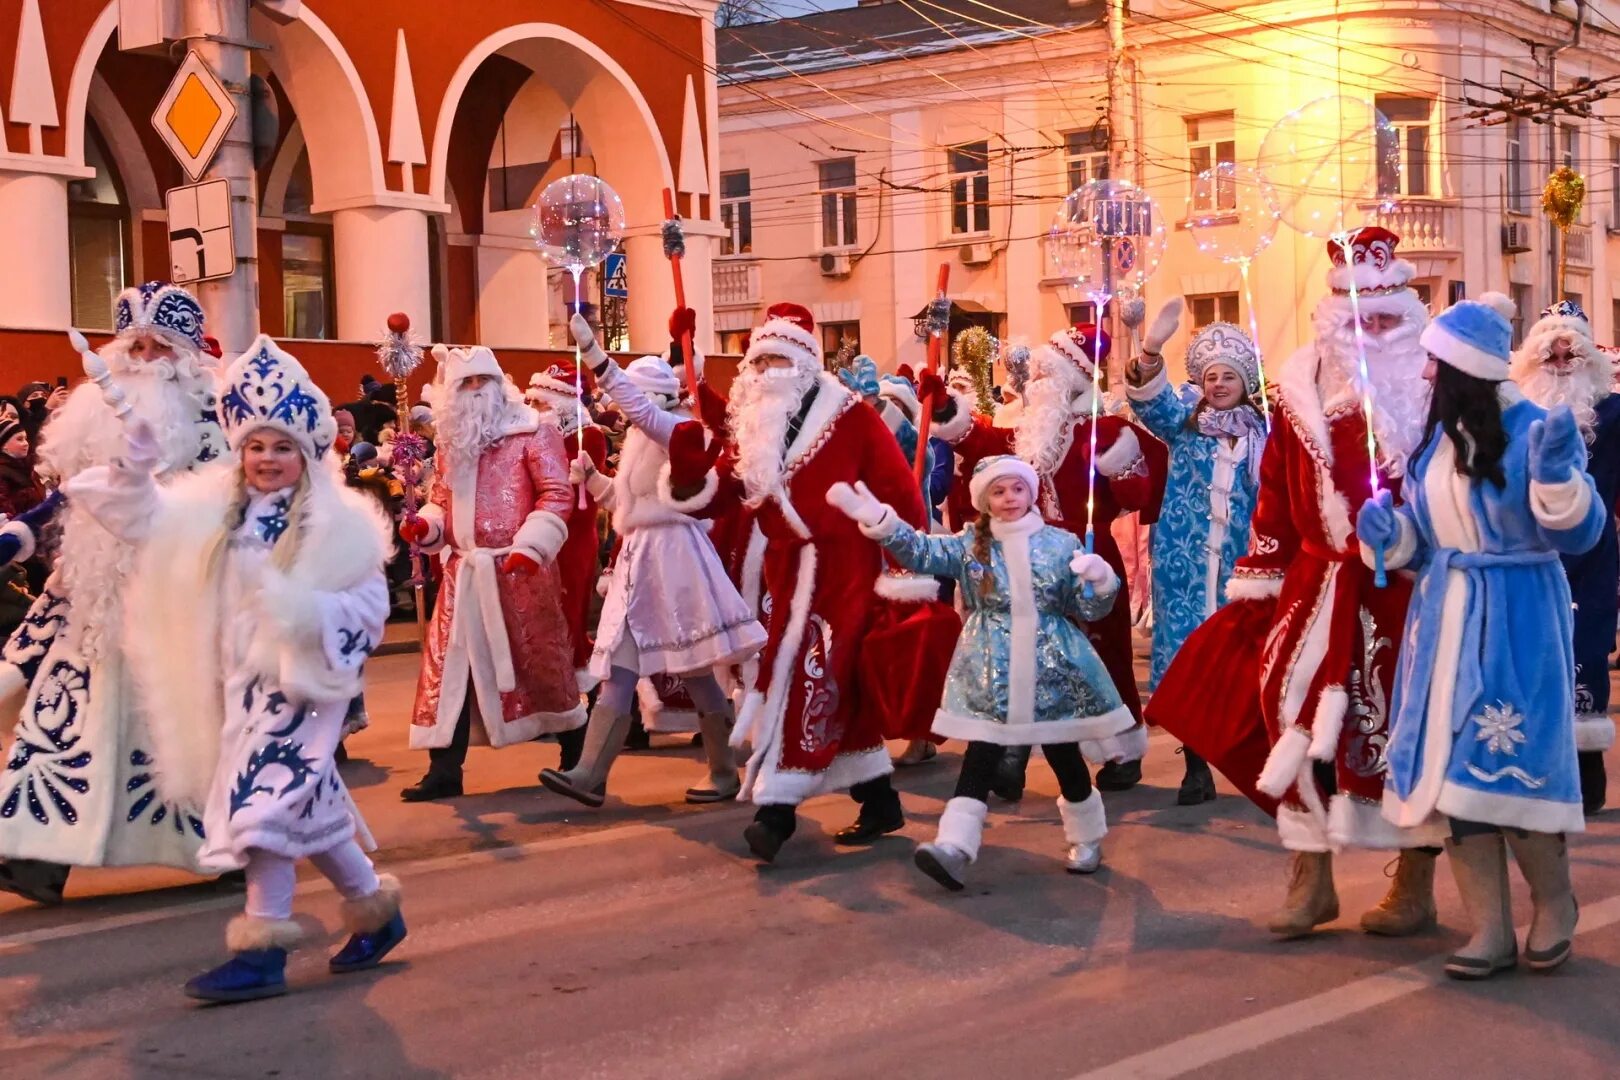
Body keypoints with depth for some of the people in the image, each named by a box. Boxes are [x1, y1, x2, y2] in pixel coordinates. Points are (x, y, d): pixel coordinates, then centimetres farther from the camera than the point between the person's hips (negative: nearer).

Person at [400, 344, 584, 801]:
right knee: (448, 664, 2)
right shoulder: (452, 441, 15)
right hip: (464, 571, 6)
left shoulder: (532, 432, -4)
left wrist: (530, 545, -21)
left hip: (517, 569, -6)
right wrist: (425, 525, -1)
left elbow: (557, 494, -11)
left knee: (538, 660, 3)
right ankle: (445, 769, 6)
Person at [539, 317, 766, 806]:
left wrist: (591, 352, -35)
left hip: (671, 554, -9)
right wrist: (591, 476, 5)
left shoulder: (678, 429, -10)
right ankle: (590, 774, 1)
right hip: (639, 557, 9)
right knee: (617, 670, 2)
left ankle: (725, 774, 8)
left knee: (694, 670, -2)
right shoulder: (640, 438, 17)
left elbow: (637, 407, -30)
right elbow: (621, 500, 24)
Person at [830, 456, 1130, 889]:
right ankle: (955, 845, -14)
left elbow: (1087, 610, 4)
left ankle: (1087, 838, 30)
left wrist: (1100, 583, -19)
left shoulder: (1061, 543, 1)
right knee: (980, 758, -6)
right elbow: (922, 552, -10)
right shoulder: (971, 544, 3)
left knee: (1064, 756, 11)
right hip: (989, 674, 0)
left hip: (1053, 670, 0)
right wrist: (877, 518, -23)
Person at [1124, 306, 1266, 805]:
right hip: (1186, 562, 0)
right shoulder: (1183, 422, 6)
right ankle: (1197, 767, 9)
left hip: (1240, 562, 0)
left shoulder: (1263, 430, 7)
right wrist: (1151, 349, -33)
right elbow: (1152, 400, -14)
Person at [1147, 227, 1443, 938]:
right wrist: (1256, 586, 5)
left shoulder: (1431, 387, -1)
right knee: (1302, 718, 1)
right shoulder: (1302, 389, 6)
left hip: (1409, 591, -2)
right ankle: (1310, 880, 14)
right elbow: (1276, 495, 7)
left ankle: (1415, 884, 18)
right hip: (1319, 588, 3)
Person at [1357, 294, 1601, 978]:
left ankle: (1555, 905, 21)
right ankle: (1491, 931, 12)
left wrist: (1557, 475, -30)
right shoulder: (1436, 436, 7)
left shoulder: (1532, 431, -12)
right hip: (1446, 620, 6)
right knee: (1453, 770, 3)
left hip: (1515, 622, -6)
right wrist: (1387, 531, -4)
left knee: (1510, 763, -6)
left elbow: (1578, 533, -13)